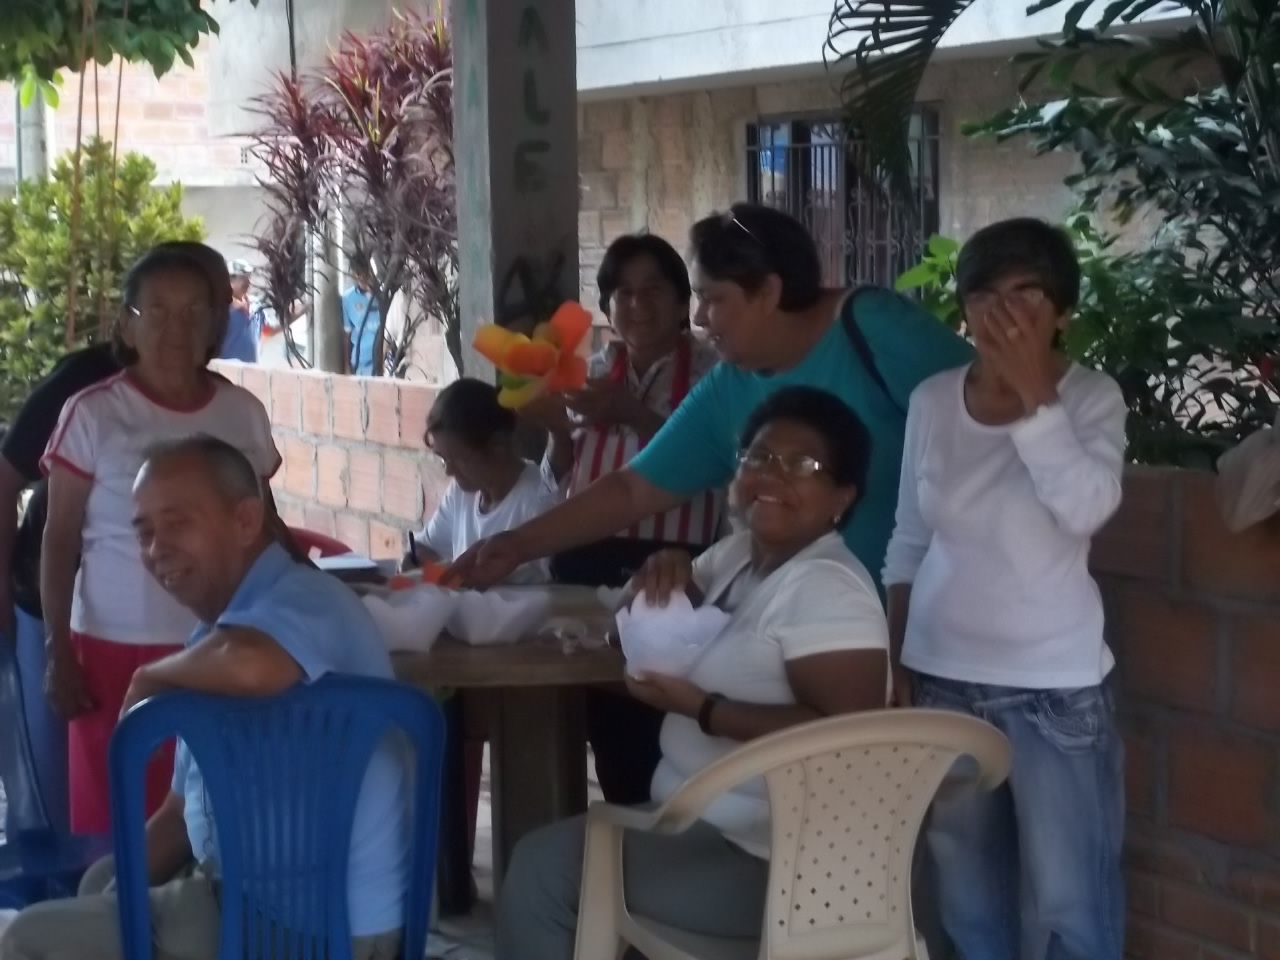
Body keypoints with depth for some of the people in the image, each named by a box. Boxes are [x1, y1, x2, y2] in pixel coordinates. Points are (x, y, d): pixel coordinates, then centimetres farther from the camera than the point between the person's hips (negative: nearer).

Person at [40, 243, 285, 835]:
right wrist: (58, 653, -6)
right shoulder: (93, 414, -5)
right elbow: (59, 540, -2)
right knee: (119, 821, 1)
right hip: (117, 650, -2)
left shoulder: (243, 413, 4)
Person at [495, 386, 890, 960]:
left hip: (767, 861, -9)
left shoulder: (826, 589, -19)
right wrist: (667, 581, -1)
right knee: (546, 858, 16)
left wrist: (702, 709, -25)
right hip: (707, 820, 10)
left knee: (541, 871, -10)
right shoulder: (737, 552, 10)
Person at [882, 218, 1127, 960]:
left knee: (1070, 899, 2)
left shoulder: (1093, 399, -8)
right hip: (941, 676, 4)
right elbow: (909, 542, 9)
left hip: (1054, 686, -4)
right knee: (967, 886, 16)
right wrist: (894, 664, 9)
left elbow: (1086, 509, -26)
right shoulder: (933, 400, 2)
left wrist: (1034, 393, -24)